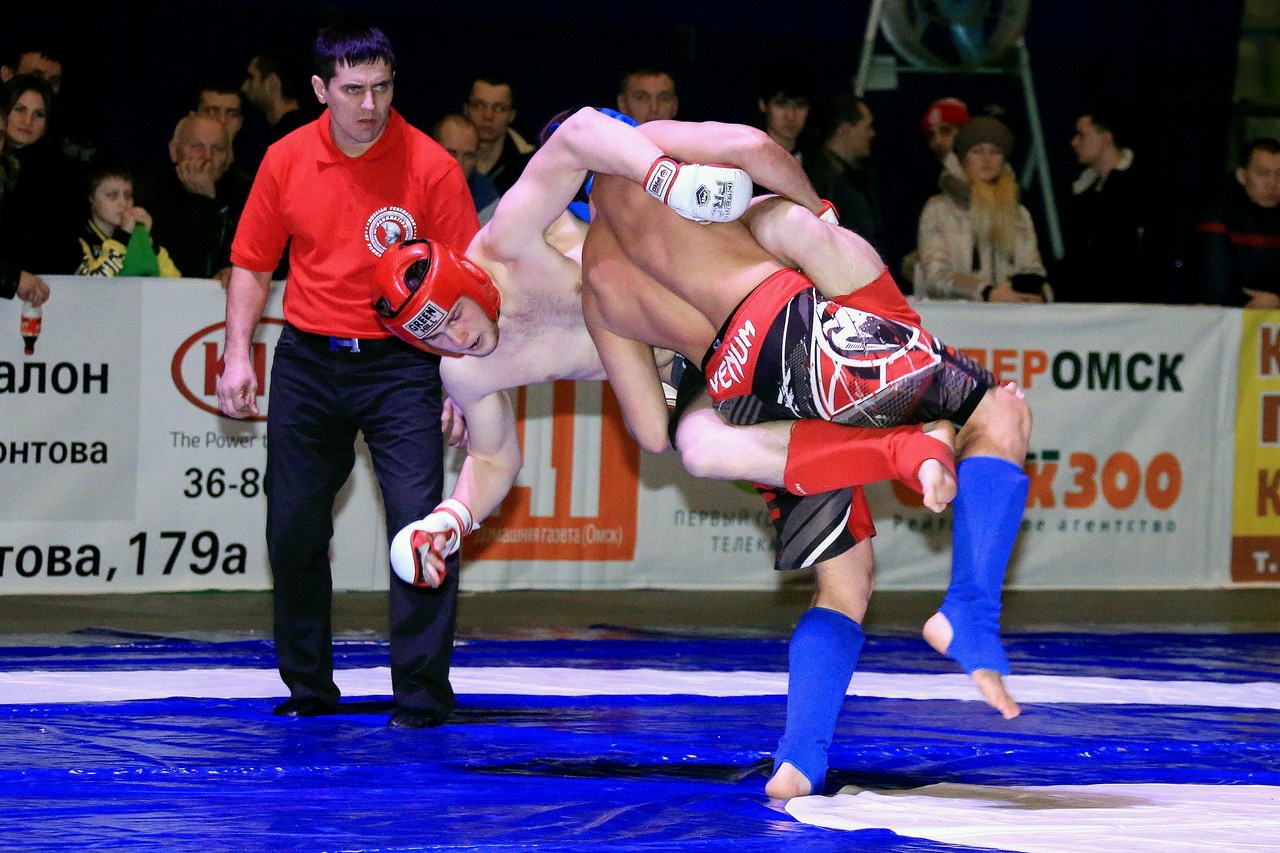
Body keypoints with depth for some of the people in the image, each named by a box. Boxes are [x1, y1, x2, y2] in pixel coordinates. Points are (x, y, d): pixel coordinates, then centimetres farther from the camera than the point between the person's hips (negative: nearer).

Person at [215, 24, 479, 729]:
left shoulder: (430, 166, -10)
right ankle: (308, 689, 22)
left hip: (399, 365, -3)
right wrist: (238, 354, 0)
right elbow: (252, 264, 10)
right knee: (294, 533, 6)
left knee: (420, 524, -12)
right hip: (306, 364, 3)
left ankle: (422, 695, -4)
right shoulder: (286, 160, 0)